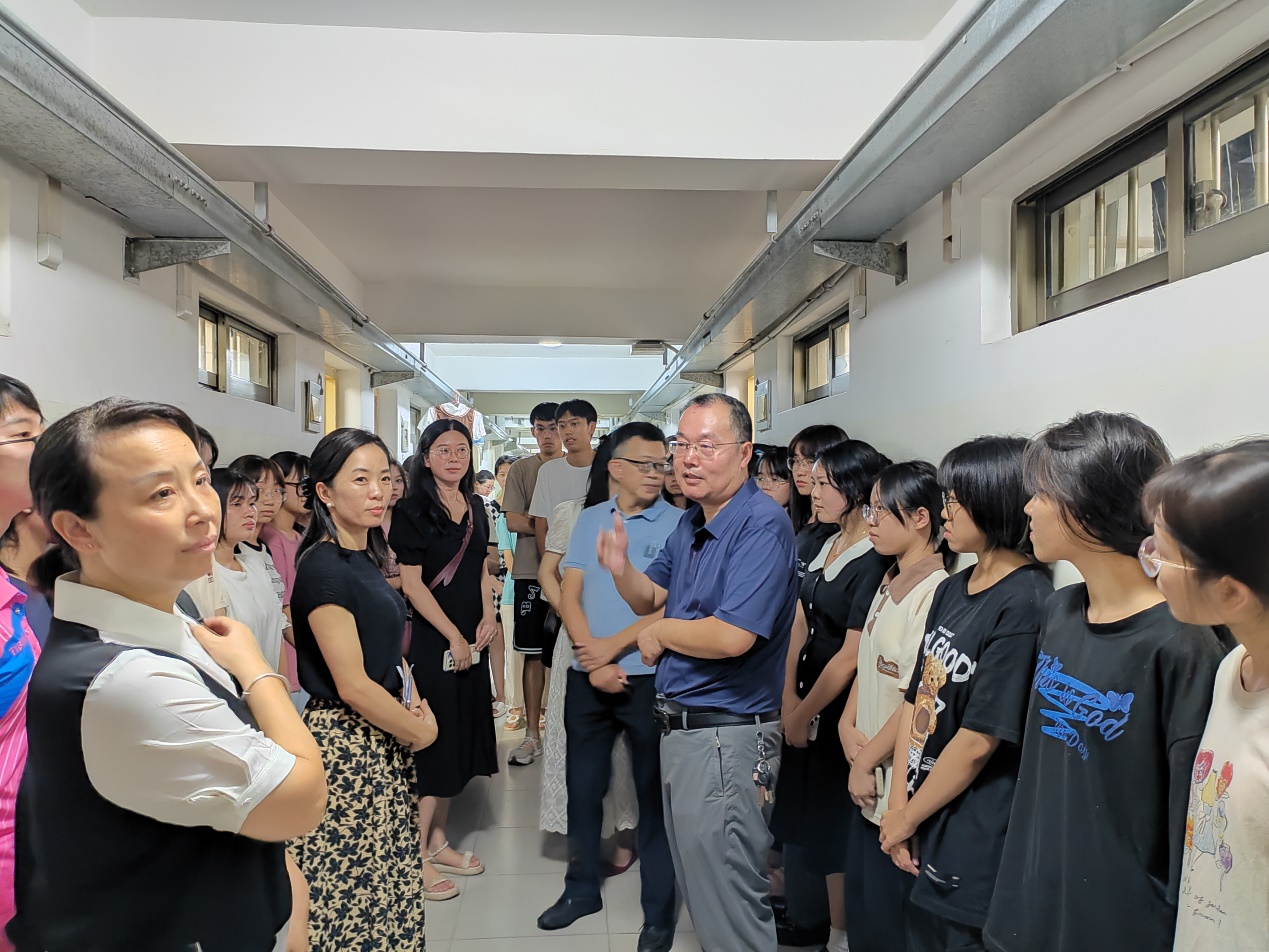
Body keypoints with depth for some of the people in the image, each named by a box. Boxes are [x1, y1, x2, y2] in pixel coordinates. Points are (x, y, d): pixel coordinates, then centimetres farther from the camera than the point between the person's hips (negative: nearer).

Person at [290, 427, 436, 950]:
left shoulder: (366, 558, 8)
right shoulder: (323, 567, -18)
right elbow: (352, 686, -20)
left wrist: (416, 705, 3)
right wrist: (419, 732, -8)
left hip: (383, 742, 8)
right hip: (345, 741, -8)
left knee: (387, 880, 15)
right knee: (352, 889, 4)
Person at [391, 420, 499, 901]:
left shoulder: (475, 506, 10)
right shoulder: (413, 510, -10)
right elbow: (412, 582, -13)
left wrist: (487, 618, 0)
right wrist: (453, 636, -14)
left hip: (471, 638, 7)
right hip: (432, 639, -7)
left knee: (460, 737, 13)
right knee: (432, 740, -2)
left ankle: (438, 842, 27)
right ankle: (416, 855, 11)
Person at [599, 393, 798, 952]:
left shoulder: (761, 525, -21)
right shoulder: (691, 524, 9)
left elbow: (732, 636, -29)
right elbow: (652, 598, 15)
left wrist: (660, 633, -11)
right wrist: (620, 569, -7)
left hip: (726, 736, -9)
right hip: (680, 728, 10)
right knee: (697, 890, 24)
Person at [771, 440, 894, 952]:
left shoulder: (876, 563, -20)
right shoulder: (826, 546, 5)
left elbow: (851, 656, -19)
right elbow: (800, 624, 4)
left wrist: (805, 714, -9)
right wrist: (789, 700, -2)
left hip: (841, 709, -7)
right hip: (808, 700, 7)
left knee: (832, 828, 7)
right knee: (807, 812, 18)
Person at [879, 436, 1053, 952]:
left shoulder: (1025, 603, -19)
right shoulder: (952, 590, 6)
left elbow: (979, 740, -19)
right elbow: (916, 699, 6)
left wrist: (906, 818, -9)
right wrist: (898, 803, -2)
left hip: (974, 845, -7)